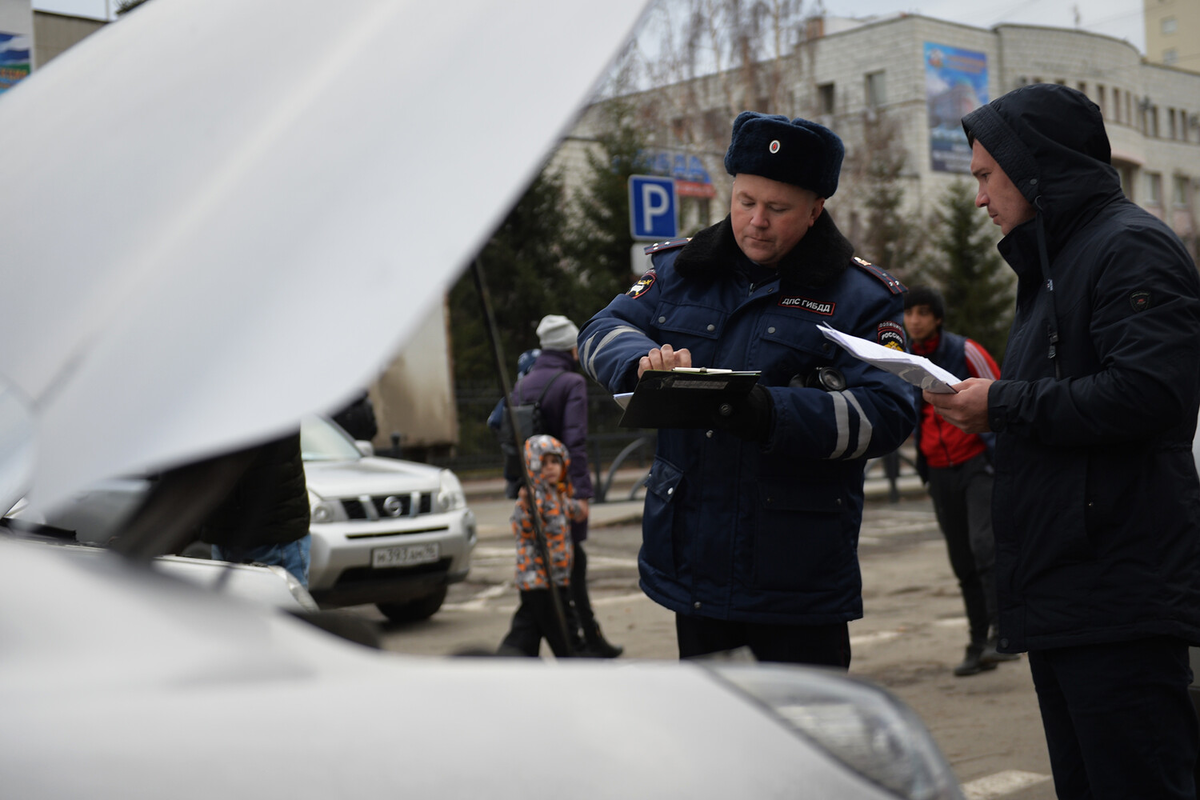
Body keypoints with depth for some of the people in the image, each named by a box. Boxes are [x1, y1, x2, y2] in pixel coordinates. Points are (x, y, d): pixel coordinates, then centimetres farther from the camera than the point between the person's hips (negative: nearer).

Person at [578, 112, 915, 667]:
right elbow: (603, 331, 9)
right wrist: (644, 361, -16)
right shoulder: (681, 271, 10)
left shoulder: (859, 297, -4)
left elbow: (887, 413, -14)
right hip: (692, 557, 4)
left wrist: (768, 415, -27)